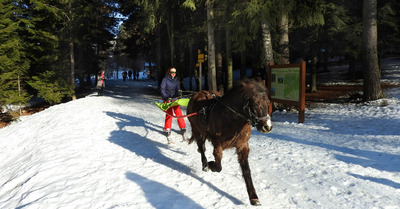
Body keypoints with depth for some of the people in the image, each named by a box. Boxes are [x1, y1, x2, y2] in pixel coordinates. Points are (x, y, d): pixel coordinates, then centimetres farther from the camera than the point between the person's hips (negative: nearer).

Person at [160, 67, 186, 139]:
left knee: (178, 112, -7)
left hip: (174, 98, 3)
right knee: (169, 113, -14)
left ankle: (182, 127, 3)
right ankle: (167, 129, -3)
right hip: (167, 99, -3)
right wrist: (166, 97, -19)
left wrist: (178, 96, -8)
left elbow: (178, 90, 11)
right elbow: (162, 89, -6)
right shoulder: (165, 79, -2)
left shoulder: (176, 80, 11)